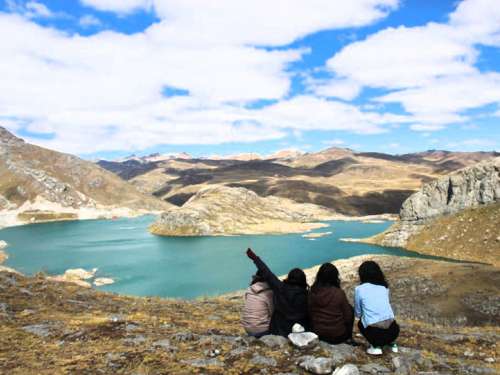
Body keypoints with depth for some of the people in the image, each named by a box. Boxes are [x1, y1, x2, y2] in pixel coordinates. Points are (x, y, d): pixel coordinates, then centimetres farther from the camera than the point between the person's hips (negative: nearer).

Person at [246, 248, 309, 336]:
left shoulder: (280, 288, -10)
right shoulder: (306, 294, -11)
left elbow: (267, 274, -2)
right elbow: (310, 315, -2)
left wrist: (255, 258, 7)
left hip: (279, 331, 1)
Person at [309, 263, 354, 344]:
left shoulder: (313, 292, -11)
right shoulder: (339, 293, -19)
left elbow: (310, 314, 0)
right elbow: (348, 316, -9)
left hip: (318, 334, 4)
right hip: (338, 336, -3)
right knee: (350, 309, 19)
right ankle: (348, 338, 22)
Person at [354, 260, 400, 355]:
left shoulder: (359, 289, 0)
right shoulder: (384, 287, 11)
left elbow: (358, 313, 9)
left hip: (375, 332, -4)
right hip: (393, 330, 5)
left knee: (361, 323, 28)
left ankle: (376, 346, 10)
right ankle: (391, 343, 21)